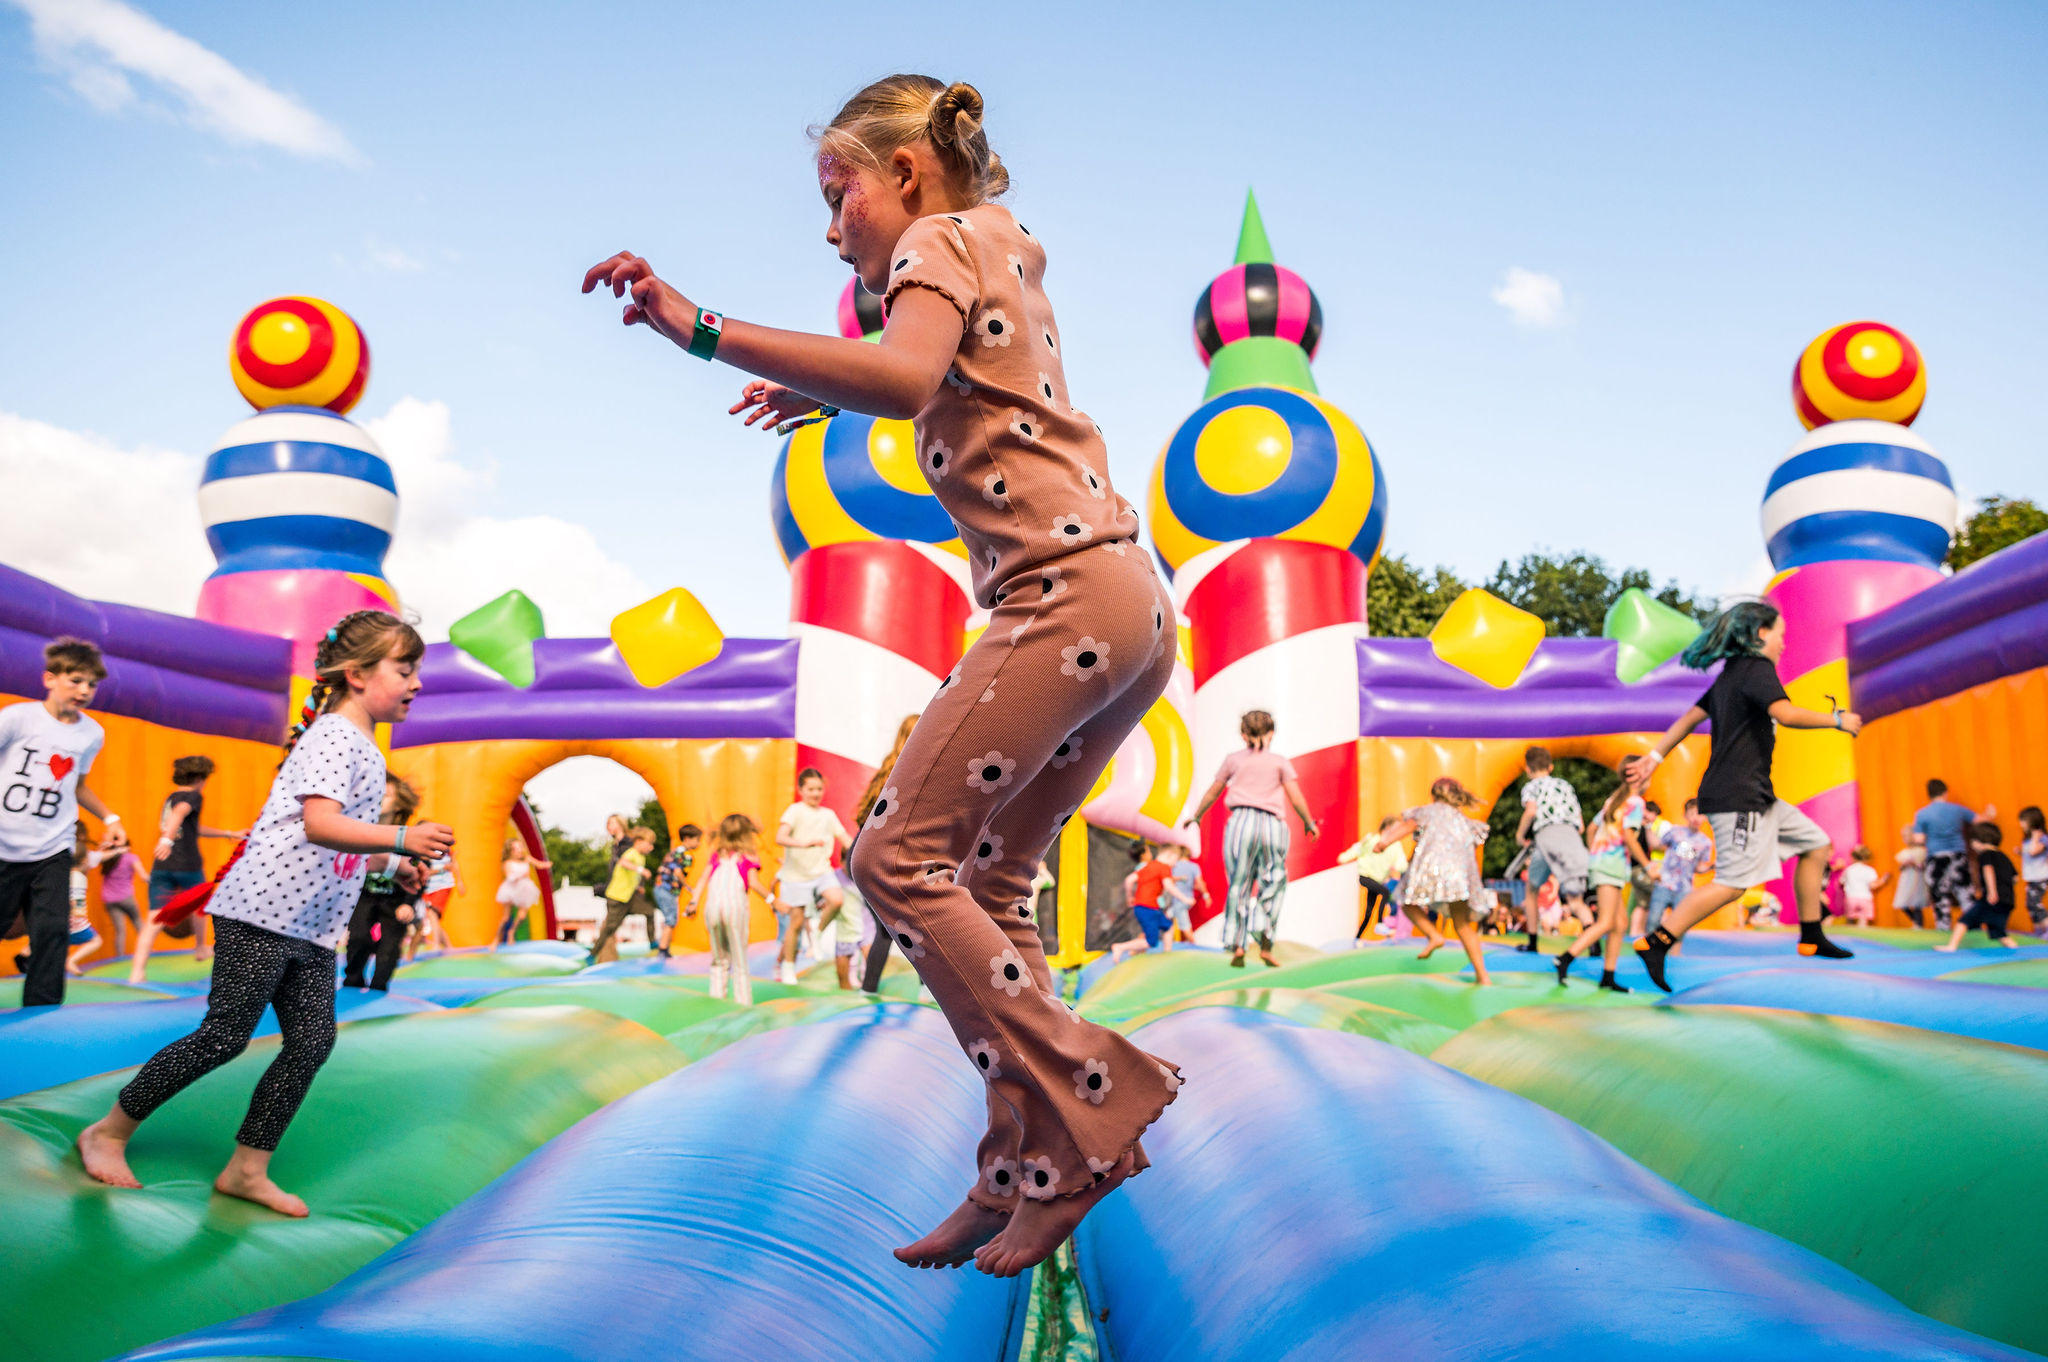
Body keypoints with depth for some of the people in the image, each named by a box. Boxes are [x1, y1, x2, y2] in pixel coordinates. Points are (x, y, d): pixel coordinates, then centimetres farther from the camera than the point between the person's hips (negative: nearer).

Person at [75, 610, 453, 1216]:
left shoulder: (367, 750, 17)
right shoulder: (334, 735, -13)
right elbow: (319, 825, -28)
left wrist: (386, 861, 18)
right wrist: (401, 838, -37)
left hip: (314, 927, 9)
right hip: (262, 908, -9)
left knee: (312, 1041, 3)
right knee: (225, 1035, -4)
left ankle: (247, 1170, 12)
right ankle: (108, 1132, 15)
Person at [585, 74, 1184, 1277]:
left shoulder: (937, 240, -1)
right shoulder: (1004, 248, 26)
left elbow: (907, 377, -25)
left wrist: (700, 329, -25)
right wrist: (829, 392, 41)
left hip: (1067, 594, -10)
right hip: (1134, 602, 10)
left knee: (901, 856, -8)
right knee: (987, 885, 9)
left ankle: (1091, 1106, -7)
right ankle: (1030, 1175, 10)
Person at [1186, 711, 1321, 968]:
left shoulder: (1234, 759, 12)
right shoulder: (1280, 761, 10)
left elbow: (1213, 793, 19)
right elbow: (1296, 798, 5)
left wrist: (1196, 817, 33)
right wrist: (1309, 824, 20)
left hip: (1241, 821, 0)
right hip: (1273, 824, 0)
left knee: (1238, 885, 5)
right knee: (1272, 886, 7)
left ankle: (1237, 945, -3)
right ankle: (1265, 945, -5)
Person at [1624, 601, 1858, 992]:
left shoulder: (1732, 675, 18)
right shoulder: (1757, 669, -10)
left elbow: (1691, 716, 20)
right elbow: (1784, 713, -27)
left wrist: (1654, 757, 21)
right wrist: (1838, 720, -15)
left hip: (1755, 797, 11)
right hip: (1739, 796, -11)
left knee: (1817, 844, 16)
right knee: (1734, 881, -15)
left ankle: (1812, 939, 21)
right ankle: (1655, 943, -17)